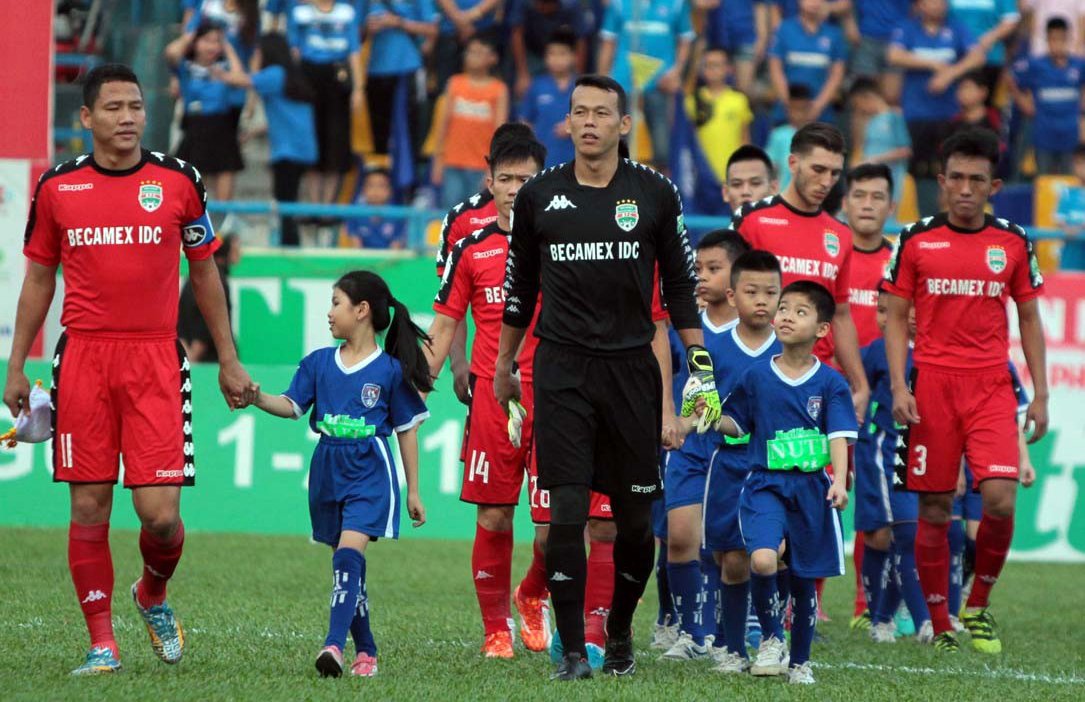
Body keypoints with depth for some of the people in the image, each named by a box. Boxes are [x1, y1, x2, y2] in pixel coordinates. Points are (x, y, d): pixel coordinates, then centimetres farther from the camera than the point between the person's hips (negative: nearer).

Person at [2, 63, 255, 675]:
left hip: (156, 360, -1)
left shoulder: (178, 181, 3)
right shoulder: (57, 188, 5)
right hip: (83, 357, 1)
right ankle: (102, 643, 8)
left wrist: (229, 360, 11)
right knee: (89, 508, -1)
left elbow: (205, 272, 12)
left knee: (160, 513, -8)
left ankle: (154, 595, 24)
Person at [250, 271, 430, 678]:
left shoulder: (390, 370, -3)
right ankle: (366, 653, 19)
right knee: (350, 566, 10)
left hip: (370, 475, -5)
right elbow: (292, 406, 4)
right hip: (328, 473, 5)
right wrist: (257, 398, -16)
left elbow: (406, 430, 2)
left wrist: (413, 491, 4)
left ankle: (334, 645, -32)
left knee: (349, 551, -22)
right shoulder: (319, 363, 9)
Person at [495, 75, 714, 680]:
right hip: (562, 369, 0)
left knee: (636, 517, 3)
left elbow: (681, 284, 10)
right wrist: (504, 366, 23)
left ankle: (621, 631, 25)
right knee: (567, 511, -9)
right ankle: (573, 649, -4)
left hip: (631, 368, 0)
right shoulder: (539, 197, 5)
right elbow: (521, 288, 17)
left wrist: (700, 363, 6)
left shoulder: (654, 194, 3)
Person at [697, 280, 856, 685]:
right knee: (763, 560, -25)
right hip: (764, 485, 0)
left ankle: (799, 662, 27)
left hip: (812, 488, 0)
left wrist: (839, 482, -20)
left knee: (805, 578, 9)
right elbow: (736, 424, 15)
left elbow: (839, 437, -6)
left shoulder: (830, 384, -1)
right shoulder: (756, 378, 3)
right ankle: (771, 638, -1)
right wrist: (714, 419, -7)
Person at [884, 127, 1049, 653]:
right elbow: (896, 318, 6)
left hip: (992, 387, 1)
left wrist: (1041, 395, 8)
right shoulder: (915, 240, 4)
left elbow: (1029, 320, 14)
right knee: (934, 508, 1)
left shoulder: (1013, 243, 8)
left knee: (1000, 500, -14)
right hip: (931, 387, 0)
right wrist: (898, 387, -6)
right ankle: (939, 624, 11)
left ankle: (978, 606, 7)